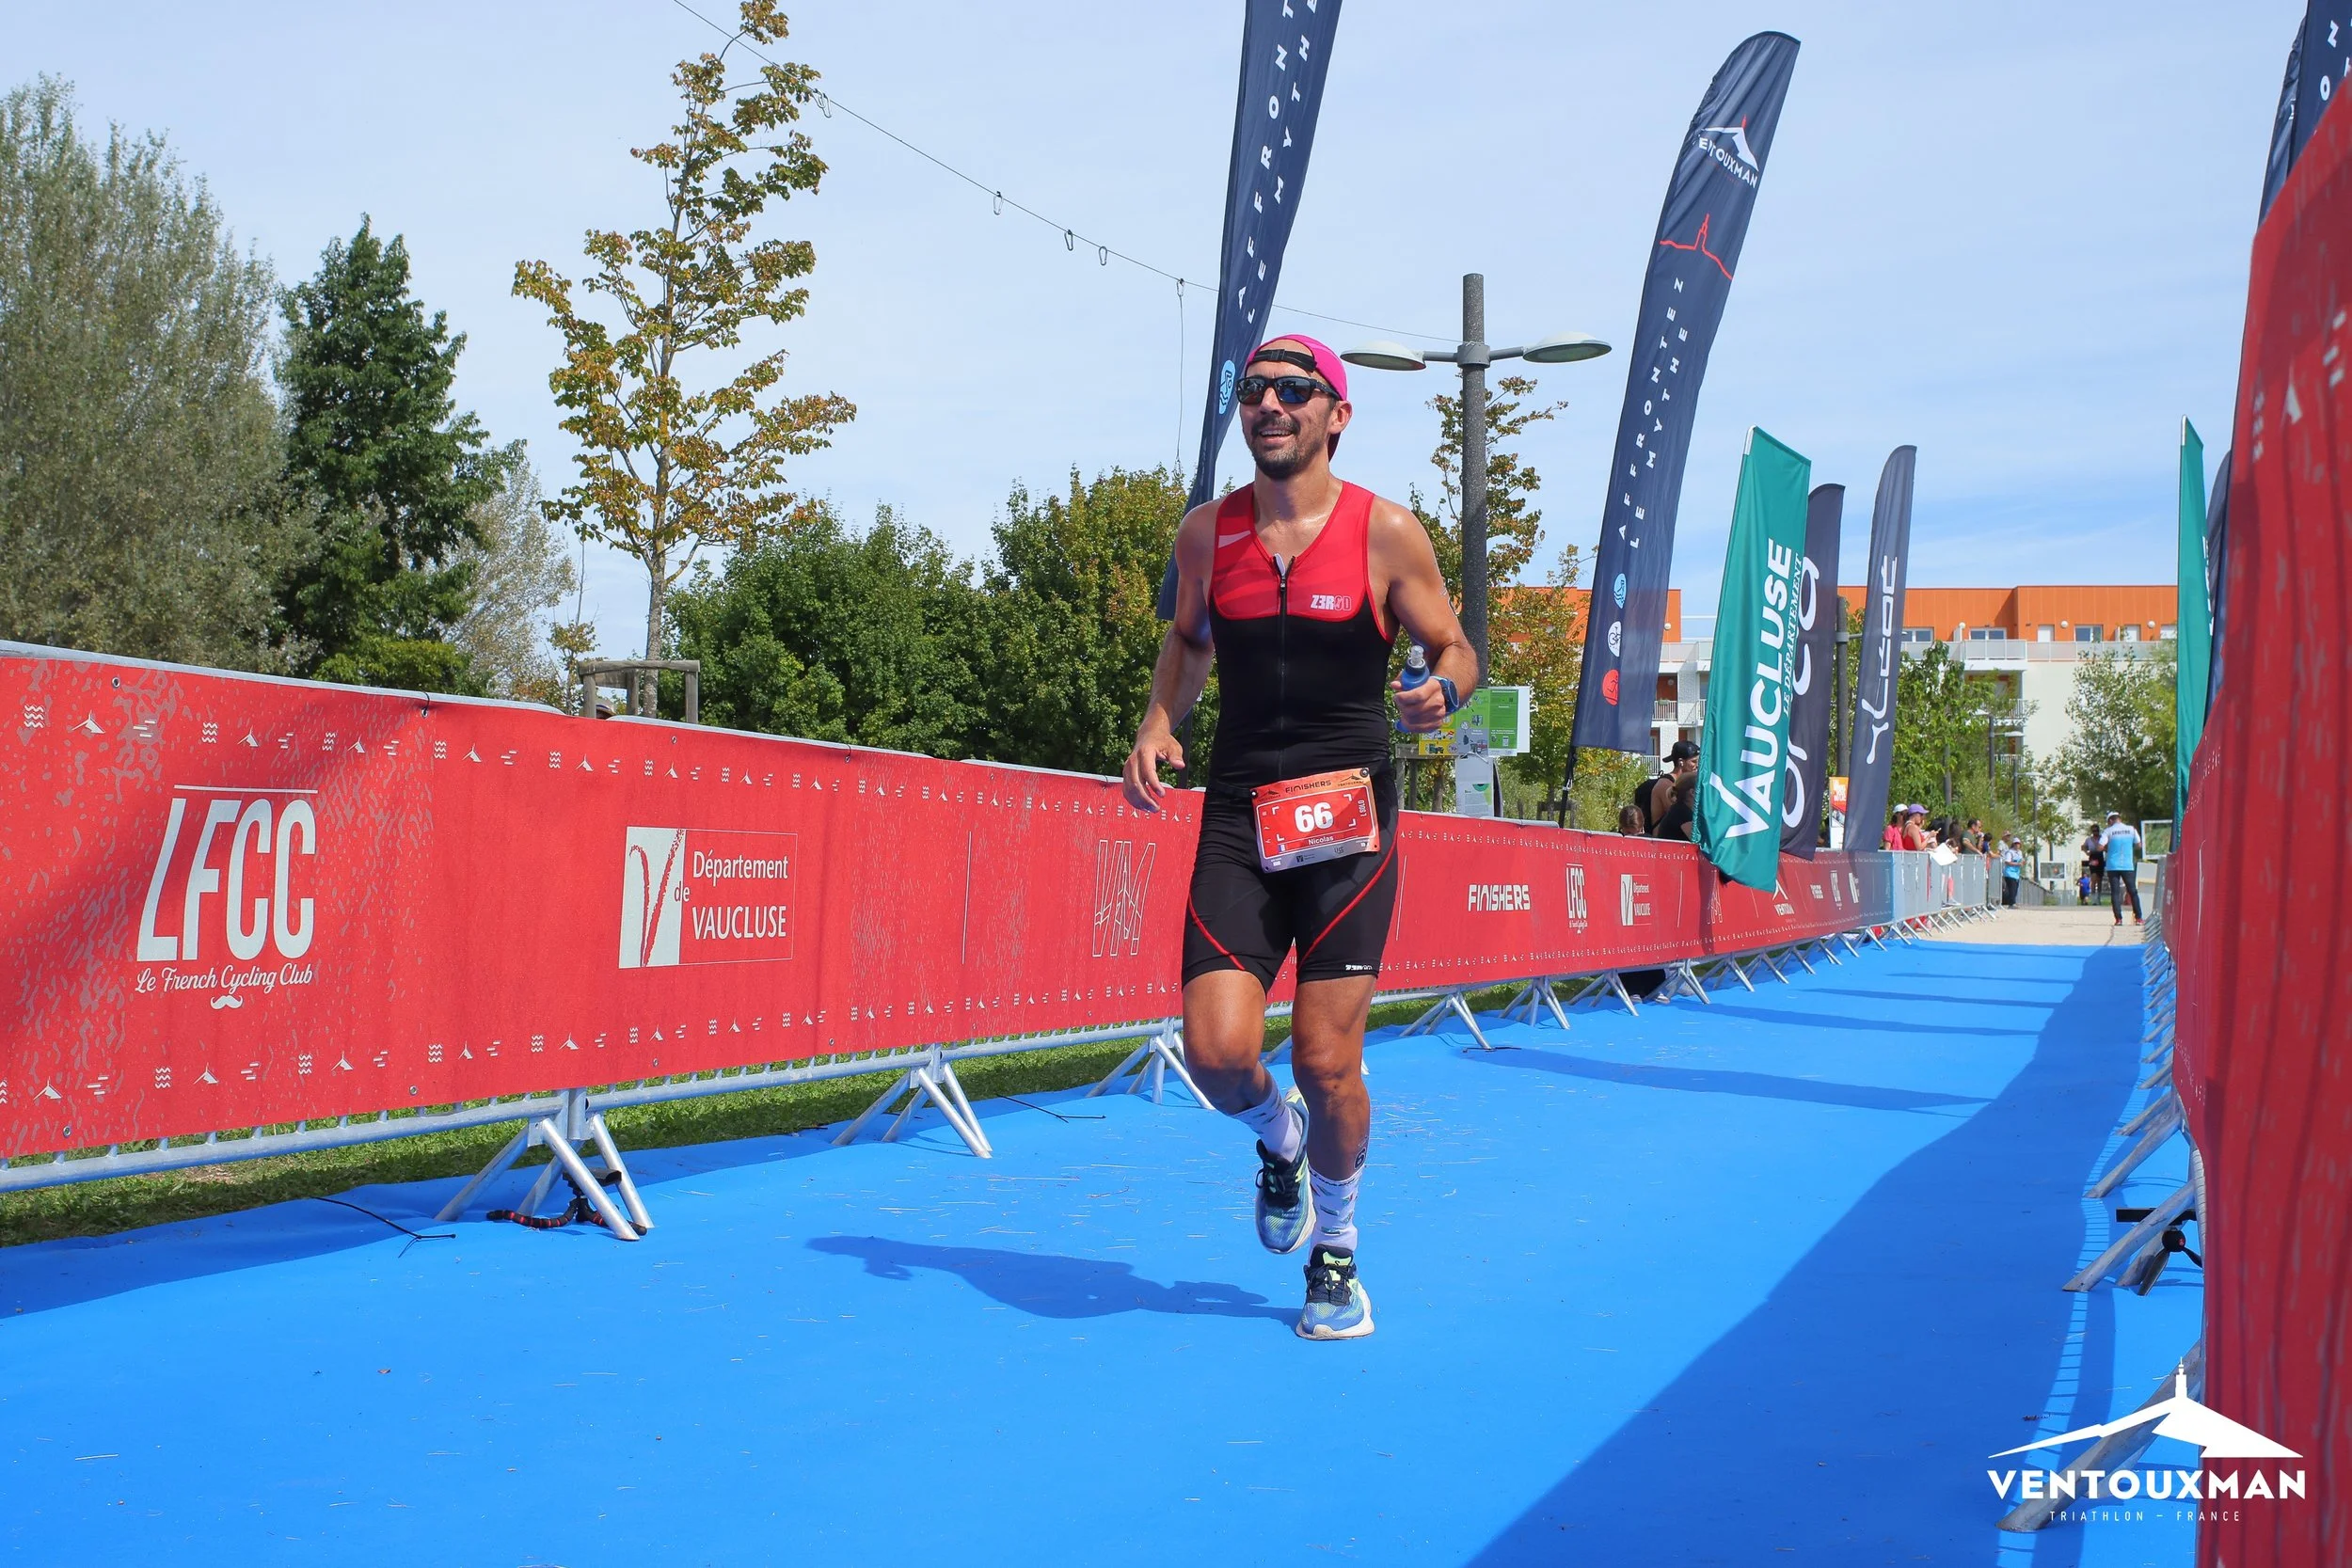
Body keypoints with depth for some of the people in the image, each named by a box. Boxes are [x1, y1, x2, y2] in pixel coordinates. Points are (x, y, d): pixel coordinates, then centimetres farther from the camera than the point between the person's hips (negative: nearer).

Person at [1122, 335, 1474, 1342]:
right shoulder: (1206, 534, 5)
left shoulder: (1386, 533, -3)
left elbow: (1454, 649, 7)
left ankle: (1335, 1254, 24)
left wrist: (1442, 690, -17)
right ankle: (1279, 1141, 29)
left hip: (1350, 819, -2)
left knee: (1326, 1061, -3)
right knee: (1217, 1051, -10)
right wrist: (1157, 724, 4)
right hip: (1236, 818, 2)